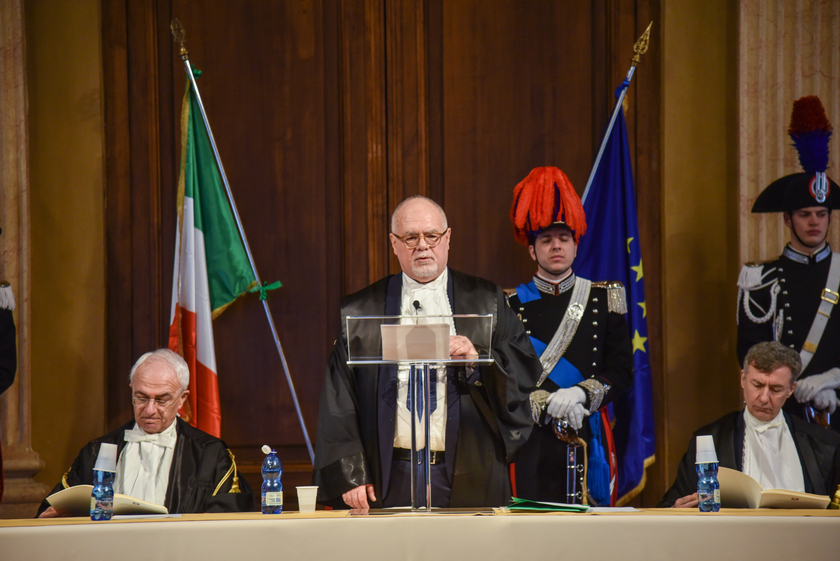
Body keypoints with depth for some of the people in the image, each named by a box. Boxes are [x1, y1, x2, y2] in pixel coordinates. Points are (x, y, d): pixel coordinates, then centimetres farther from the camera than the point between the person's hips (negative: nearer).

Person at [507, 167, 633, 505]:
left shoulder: (604, 300, 10)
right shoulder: (510, 306, 6)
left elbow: (622, 372, 4)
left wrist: (579, 395, -13)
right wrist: (547, 403, -16)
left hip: (586, 438, 1)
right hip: (530, 446, -1)